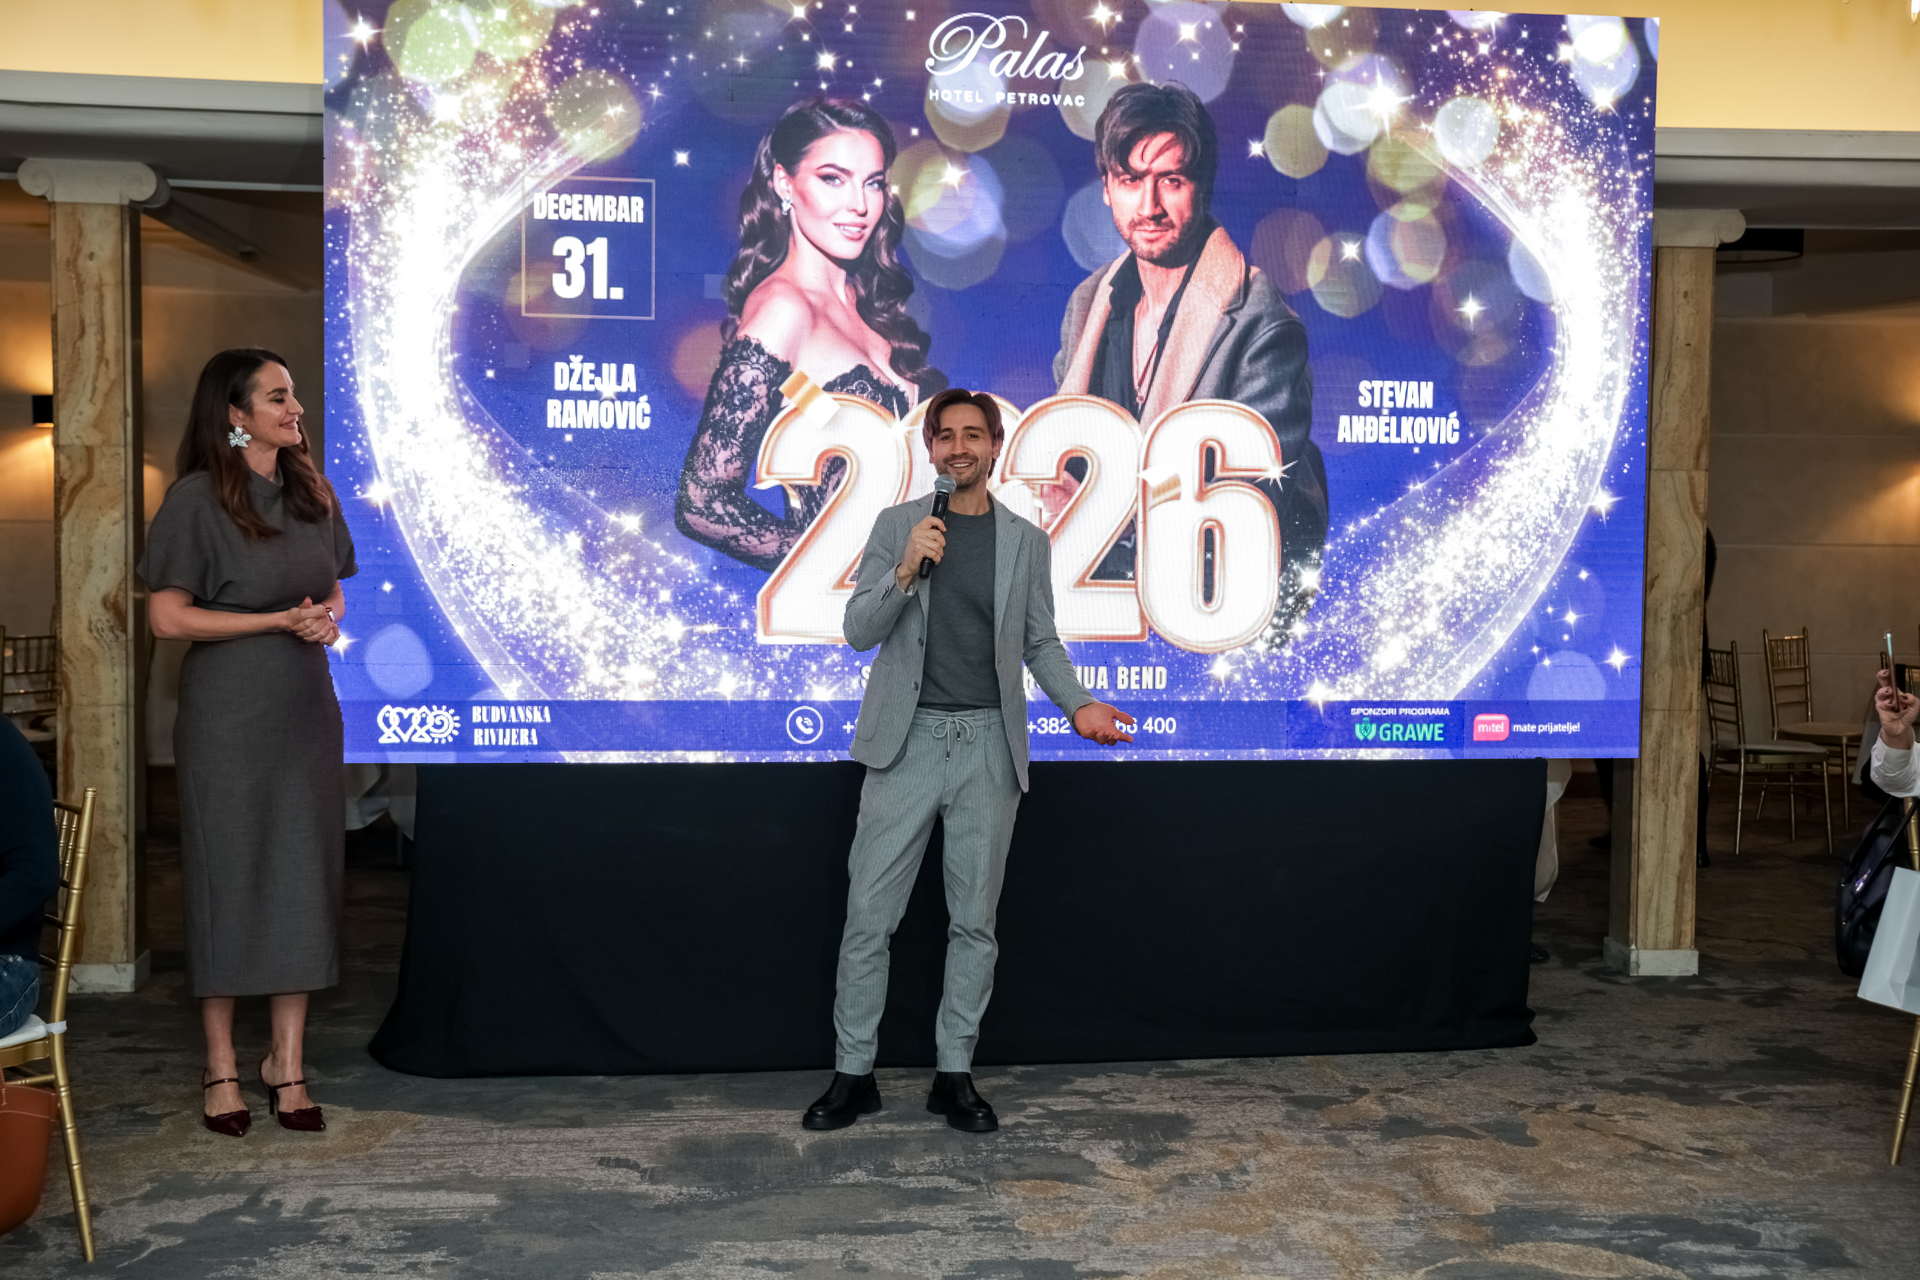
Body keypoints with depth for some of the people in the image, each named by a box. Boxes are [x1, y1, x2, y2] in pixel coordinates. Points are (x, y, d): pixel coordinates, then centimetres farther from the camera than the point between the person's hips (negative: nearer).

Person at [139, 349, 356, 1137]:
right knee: (227, 879, 2)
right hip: (228, 717, -5)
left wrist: (327, 620, -4)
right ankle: (221, 1067, 13)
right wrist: (280, 621, -15)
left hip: (306, 710, 5)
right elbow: (168, 618, -11)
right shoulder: (198, 499, -7)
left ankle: (287, 1061, 14)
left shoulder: (311, 495, 10)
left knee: (303, 880, 5)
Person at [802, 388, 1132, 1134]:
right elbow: (858, 631, 0)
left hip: (989, 744, 1)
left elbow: (1040, 643, 11)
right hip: (908, 739, -1)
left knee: (974, 920, 7)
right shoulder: (897, 525, 4)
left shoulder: (1026, 541, 7)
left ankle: (955, 1074, 18)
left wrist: (1079, 704, -5)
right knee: (869, 916, 0)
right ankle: (853, 1074, 12)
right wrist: (904, 574, -17)